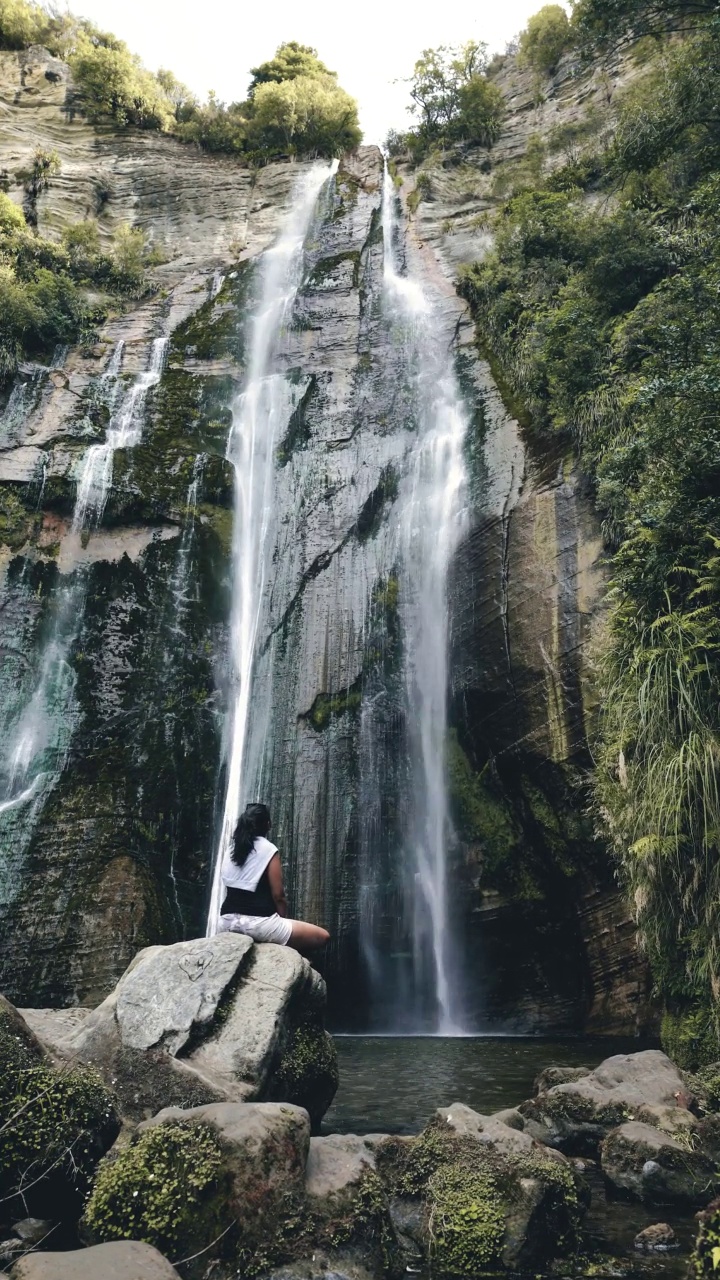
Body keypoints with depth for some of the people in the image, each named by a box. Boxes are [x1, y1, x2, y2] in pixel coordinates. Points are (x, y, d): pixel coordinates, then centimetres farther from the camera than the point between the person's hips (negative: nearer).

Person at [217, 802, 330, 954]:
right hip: (258, 922, -6)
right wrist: (285, 919, 9)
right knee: (322, 936, 1)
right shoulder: (268, 849, -5)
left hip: (227, 922, 6)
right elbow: (278, 895, -7)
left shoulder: (231, 849, 12)